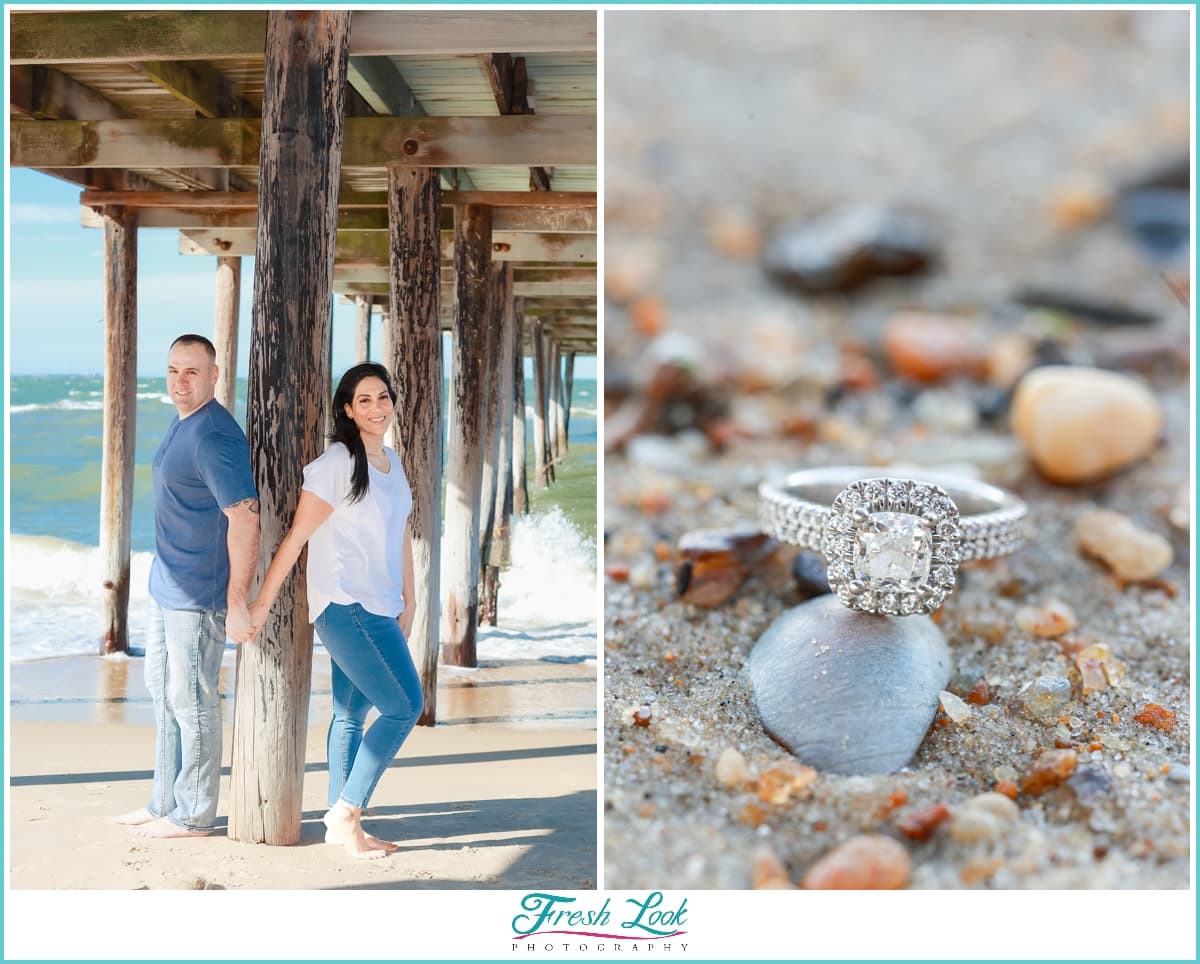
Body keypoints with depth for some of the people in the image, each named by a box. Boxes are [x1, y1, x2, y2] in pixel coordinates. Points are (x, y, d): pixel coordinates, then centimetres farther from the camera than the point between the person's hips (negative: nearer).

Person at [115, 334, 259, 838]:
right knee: (162, 689, 18)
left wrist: (237, 602, -29)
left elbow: (244, 517, -28)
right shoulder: (180, 423, 10)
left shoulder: (214, 437, -22)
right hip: (166, 586, 11)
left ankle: (191, 815, 12)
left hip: (199, 593, -10)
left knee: (191, 700, 0)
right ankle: (166, 801, 31)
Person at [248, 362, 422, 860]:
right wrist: (262, 602, -10)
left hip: (378, 609, 8)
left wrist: (407, 604, 19)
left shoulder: (393, 462, 14)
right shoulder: (336, 464, -11)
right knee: (404, 705, -10)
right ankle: (345, 814, -3)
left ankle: (341, 825, 15)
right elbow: (297, 535, -11)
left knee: (352, 714, 10)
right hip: (345, 607, -8)